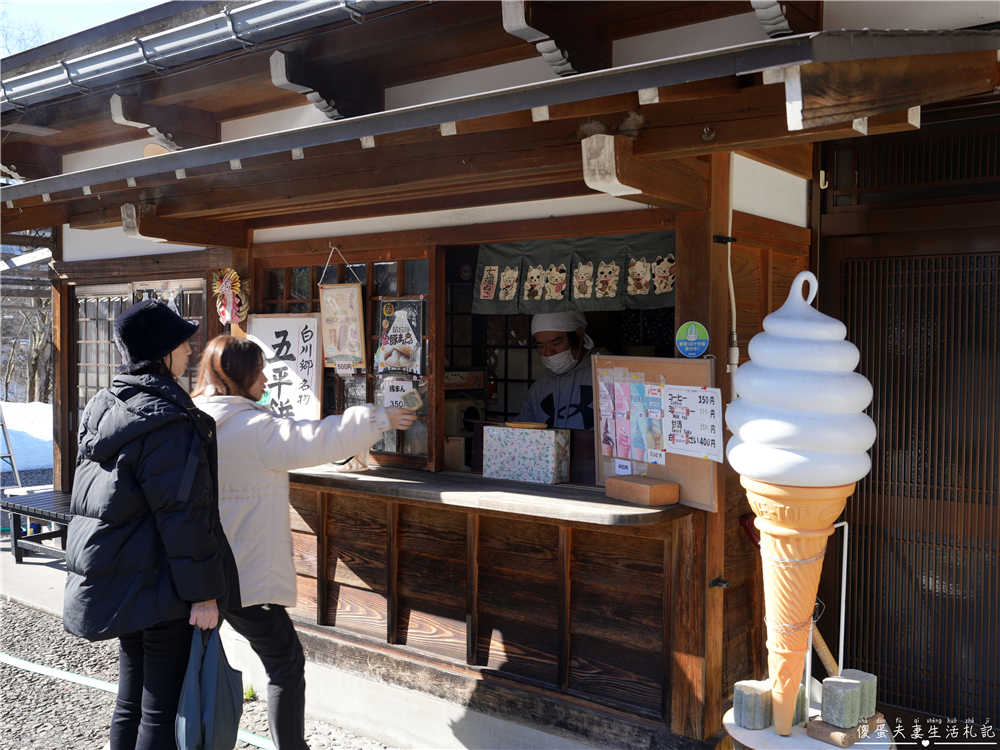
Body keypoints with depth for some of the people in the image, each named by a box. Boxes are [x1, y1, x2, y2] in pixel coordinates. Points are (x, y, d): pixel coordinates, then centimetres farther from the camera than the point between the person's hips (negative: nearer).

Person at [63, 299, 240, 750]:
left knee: (131, 702, 20)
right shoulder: (167, 420, -20)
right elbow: (183, 513, -21)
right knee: (165, 711, 2)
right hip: (161, 588, -9)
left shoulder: (103, 408, 10)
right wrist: (203, 591, -17)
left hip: (117, 585, 9)